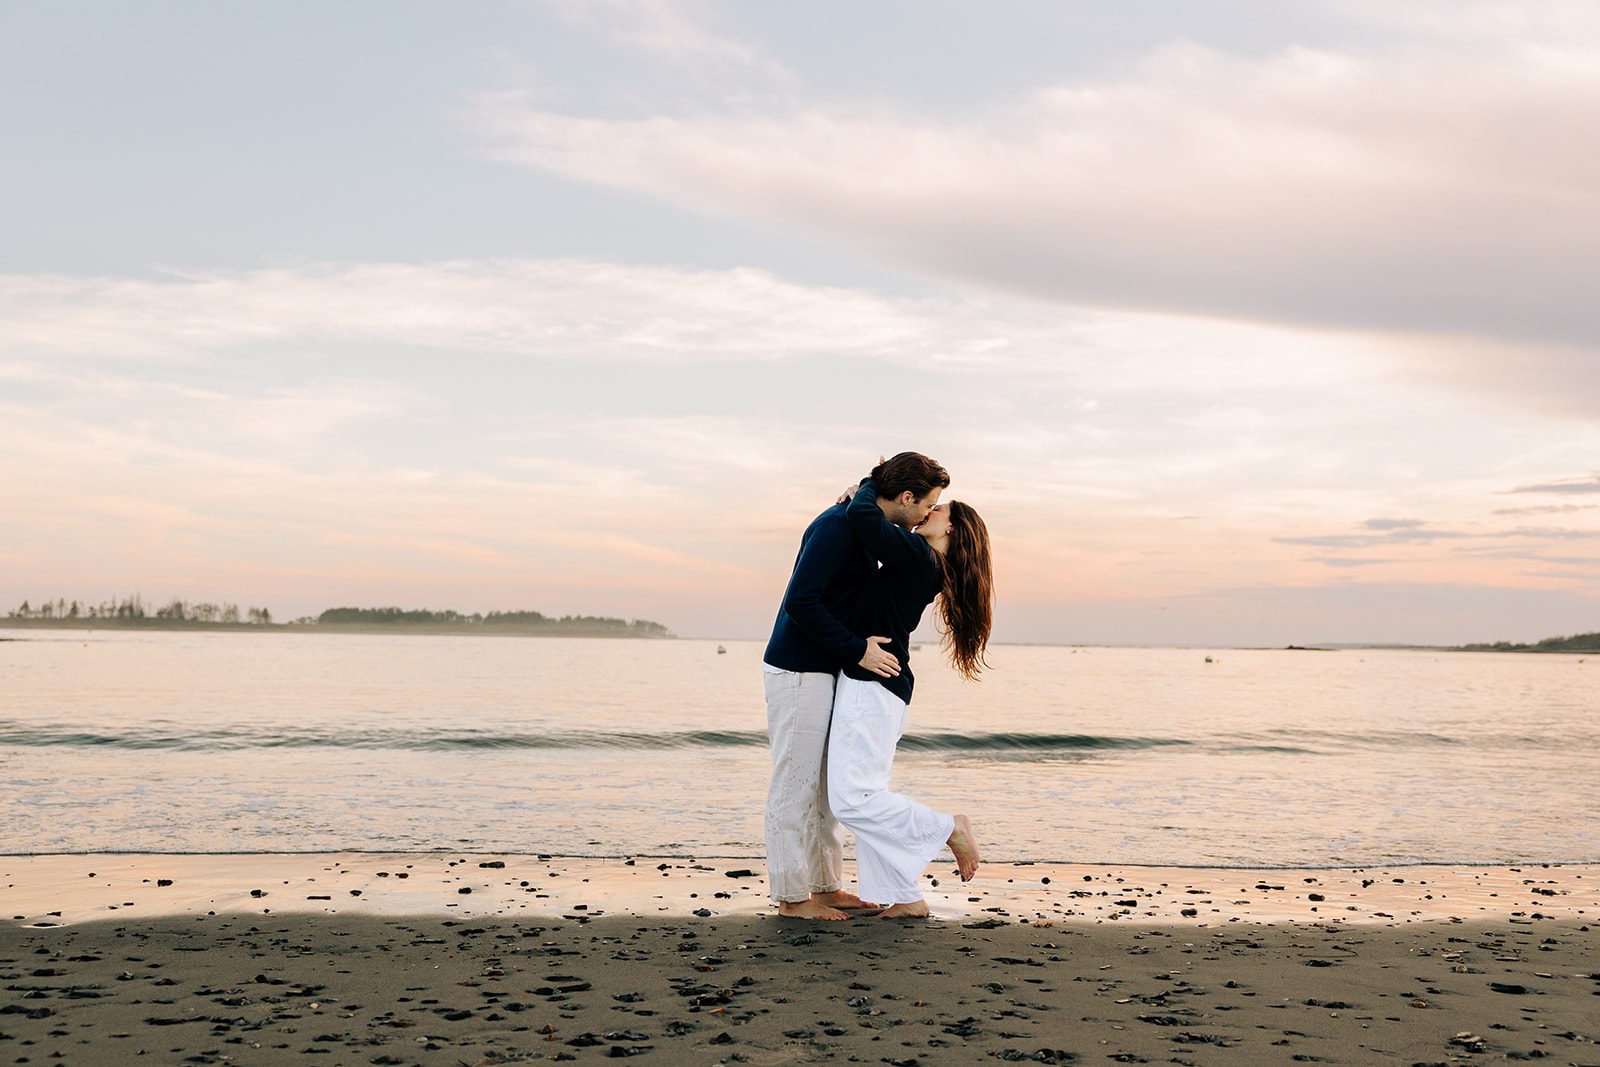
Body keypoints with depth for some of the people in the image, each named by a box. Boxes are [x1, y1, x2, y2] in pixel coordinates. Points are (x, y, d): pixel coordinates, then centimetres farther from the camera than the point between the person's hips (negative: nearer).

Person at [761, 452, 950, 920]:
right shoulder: (838, 525, -19)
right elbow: (800, 600, -26)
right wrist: (858, 649, -22)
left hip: (825, 672, 10)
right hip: (797, 672, -10)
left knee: (829, 785, 15)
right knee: (796, 784, -2)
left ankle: (827, 886, 24)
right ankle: (791, 895, 6)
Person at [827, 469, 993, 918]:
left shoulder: (916, 555, -13)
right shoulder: (930, 570, 14)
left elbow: (862, 517, -22)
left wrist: (871, 485, -2)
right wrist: (863, 496, 15)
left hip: (871, 685, -10)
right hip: (878, 688, 10)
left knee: (852, 800, -12)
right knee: (866, 797, 11)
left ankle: (949, 829, -2)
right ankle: (904, 899, 13)